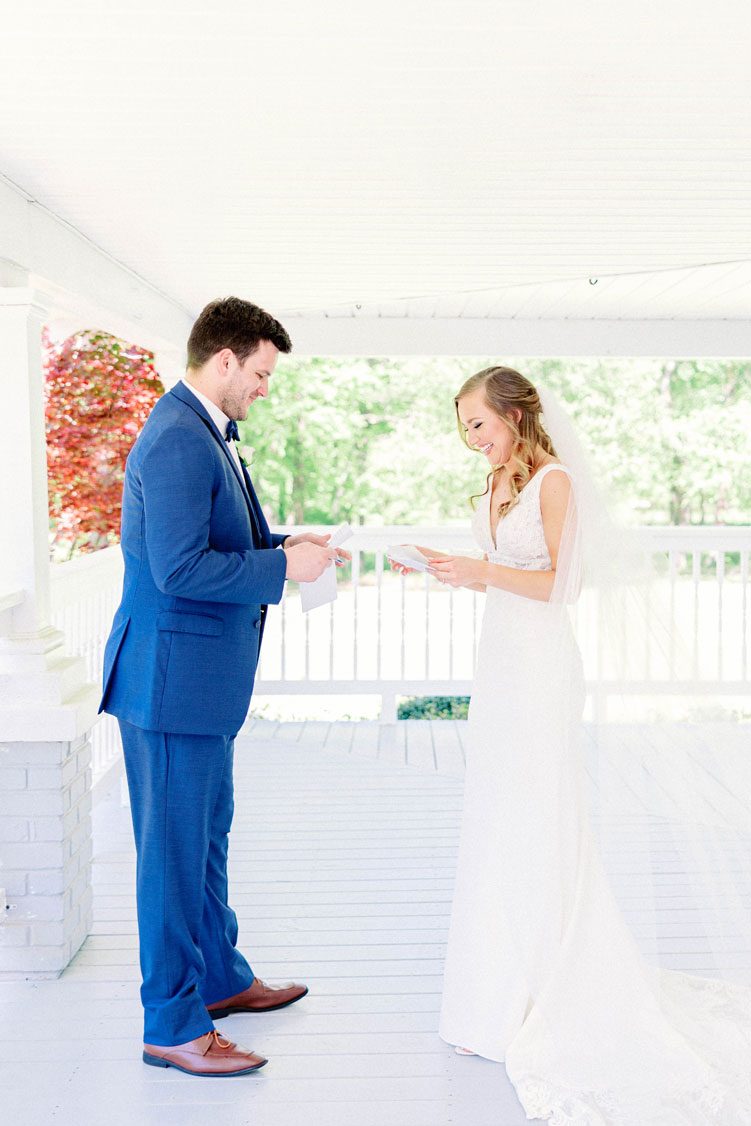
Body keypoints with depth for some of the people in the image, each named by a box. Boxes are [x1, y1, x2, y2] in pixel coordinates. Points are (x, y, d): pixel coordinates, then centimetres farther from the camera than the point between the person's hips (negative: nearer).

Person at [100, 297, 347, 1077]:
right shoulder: (177, 441, -20)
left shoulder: (205, 434, 14)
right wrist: (282, 567, -18)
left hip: (200, 678, 11)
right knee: (175, 851, -1)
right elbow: (180, 568, -26)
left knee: (207, 836, 21)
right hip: (173, 676, -11)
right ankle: (173, 1028, 12)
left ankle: (220, 979, 38)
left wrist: (283, 547, 7)